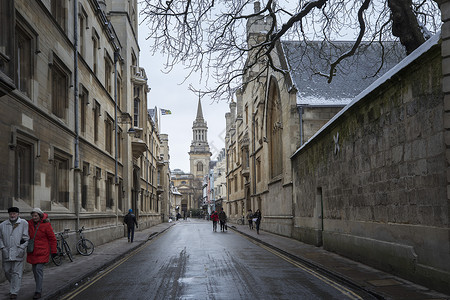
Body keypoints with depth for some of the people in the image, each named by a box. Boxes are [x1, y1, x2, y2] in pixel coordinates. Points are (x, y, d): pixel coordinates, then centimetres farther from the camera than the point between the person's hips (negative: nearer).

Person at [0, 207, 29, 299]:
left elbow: (26, 237, -2)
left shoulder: (24, 223, -1)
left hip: (18, 252, -4)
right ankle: (14, 286, 35)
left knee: (16, 272, -4)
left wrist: (22, 248, -10)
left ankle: (14, 292, 0)